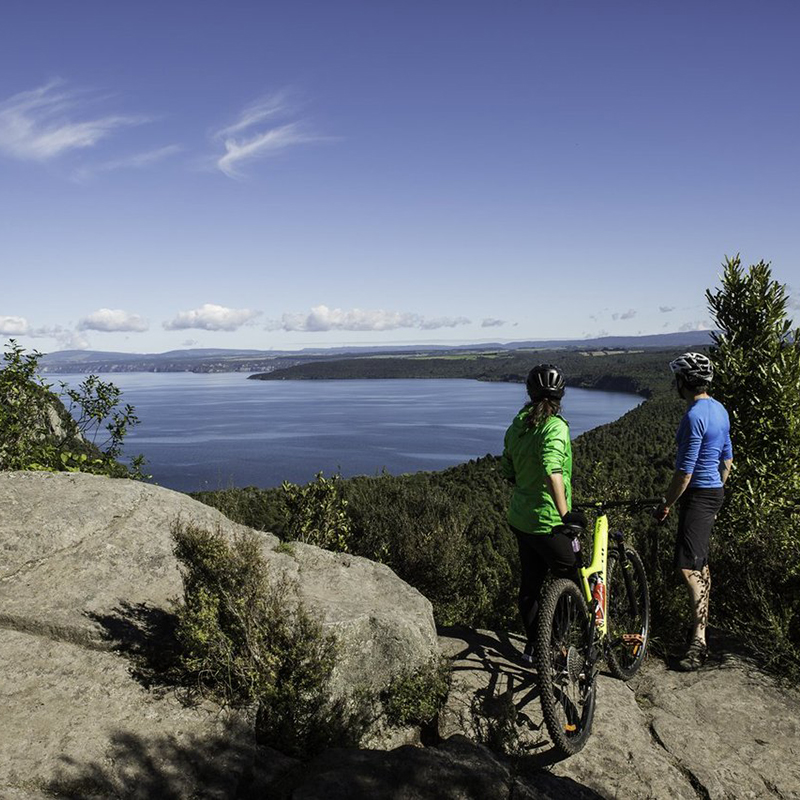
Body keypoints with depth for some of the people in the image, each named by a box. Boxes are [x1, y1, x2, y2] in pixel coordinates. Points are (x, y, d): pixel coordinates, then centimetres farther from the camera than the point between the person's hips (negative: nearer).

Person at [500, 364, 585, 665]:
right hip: (548, 523, -7)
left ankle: (532, 646, 28)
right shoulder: (555, 426, -18)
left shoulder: (516, 425, 4)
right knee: (571, 583, 10)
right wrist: (565, 513, -33)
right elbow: (553, 472, -33)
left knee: (529, 583, 16)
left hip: (520, 518, 7)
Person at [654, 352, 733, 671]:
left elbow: (685, 472, -22)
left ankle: (698, 640, -12)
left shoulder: (694, 416, -21)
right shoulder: (719, 409, 10)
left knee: (688, 566, -12)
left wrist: (666, 505, -12)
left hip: (699, 494, -10)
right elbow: (727, 459, 18)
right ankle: (702, 621, 32)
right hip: (714, 491, 10)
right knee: (700, 563, 19)